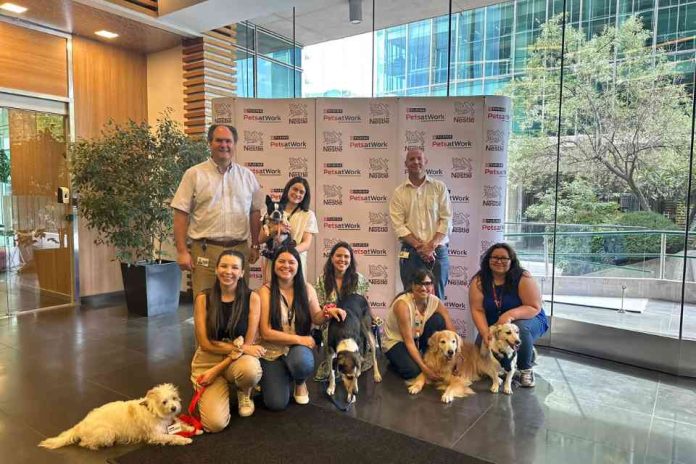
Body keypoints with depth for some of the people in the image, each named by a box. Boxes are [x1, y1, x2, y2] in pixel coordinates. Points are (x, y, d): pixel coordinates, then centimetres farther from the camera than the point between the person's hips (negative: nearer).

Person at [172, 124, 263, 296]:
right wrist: (182, 251, -7)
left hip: (239, 249, 3)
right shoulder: (194, 174, 1)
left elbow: (255, 212, 15)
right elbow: (181, 214, -2)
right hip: (205, 250, -3)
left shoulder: (247, 176, 11)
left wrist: (255, 246, 12)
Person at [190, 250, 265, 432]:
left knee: (250, 370, -37)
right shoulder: (203, 299, -7)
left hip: (239, 360, 0)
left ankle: (245, 393, 1)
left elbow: (249, 343, -10)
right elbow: (205, 343, -9)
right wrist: (240, 347, -19)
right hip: (208, 361, 0)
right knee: (215, 423, -20)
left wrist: (217, 370, -15)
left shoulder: (252, 298, -9)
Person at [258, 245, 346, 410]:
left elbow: (316, 318, 9)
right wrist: (300, 339, -18)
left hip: (298, 348, 1)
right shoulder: (266, 291, -11)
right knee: (276, 403, -14)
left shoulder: (306, 289, -3)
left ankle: (300, 382, 3)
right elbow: (266, 333, -14)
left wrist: (327, 312, -15)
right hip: (272, 352, -1)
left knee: (301, 363, -35)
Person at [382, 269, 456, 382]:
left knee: (438, 319, -20)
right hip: (396, 342, -5)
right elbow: (409, 342, -29)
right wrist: (425, 368, -33)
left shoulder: (435, 302, -15)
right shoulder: (403, 304, -30)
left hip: (418, 337, 5)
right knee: (414, 371, -30)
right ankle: (397, 359, 3)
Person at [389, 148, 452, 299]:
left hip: (437, 252, 0)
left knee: (436, 297, 4)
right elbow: (398, 225, -4)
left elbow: (446, 219, -1)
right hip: (410, 253, 0)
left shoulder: (439, 187, 6)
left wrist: (431, 245, -11)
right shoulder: (399, 193, 5)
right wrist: (419, 246, -13)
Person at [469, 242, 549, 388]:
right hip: (493, 325, 3)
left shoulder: (523, 278, -20)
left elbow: (534, 308, -20)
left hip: (527, 319, -3)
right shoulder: (479, 281, -12)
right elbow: (477, 310, -15)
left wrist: (510, 315, -37)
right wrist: (485, 332, -31)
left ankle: (526, 369, -10)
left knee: (520, 329, -36)